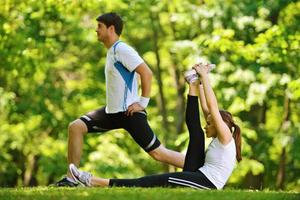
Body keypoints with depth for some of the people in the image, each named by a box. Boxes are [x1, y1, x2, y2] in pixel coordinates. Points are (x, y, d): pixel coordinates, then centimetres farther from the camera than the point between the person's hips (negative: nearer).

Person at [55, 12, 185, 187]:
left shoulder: (121, 50, -15)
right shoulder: (112, 51, 14)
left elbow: (147, 73, -22)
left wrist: (143, 103, -20)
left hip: (129, 113, -9)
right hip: (112, 112, 9)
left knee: (158, 153, -9)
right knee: (76, 127, -1)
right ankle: (71, 178, 0)